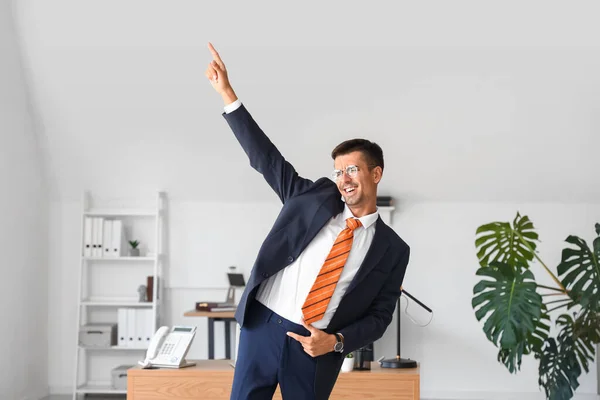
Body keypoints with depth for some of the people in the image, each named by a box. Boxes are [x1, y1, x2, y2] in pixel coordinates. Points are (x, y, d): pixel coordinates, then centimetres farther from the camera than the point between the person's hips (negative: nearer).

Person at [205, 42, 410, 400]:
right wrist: (227, 94, -3)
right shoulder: (315, 197, 7)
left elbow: (379, 316, 6)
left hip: (316, 346, -1)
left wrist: (336, 341, -11)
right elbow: (266, 158, 3)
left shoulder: (392, 249, 4)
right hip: (263, 325, 1)